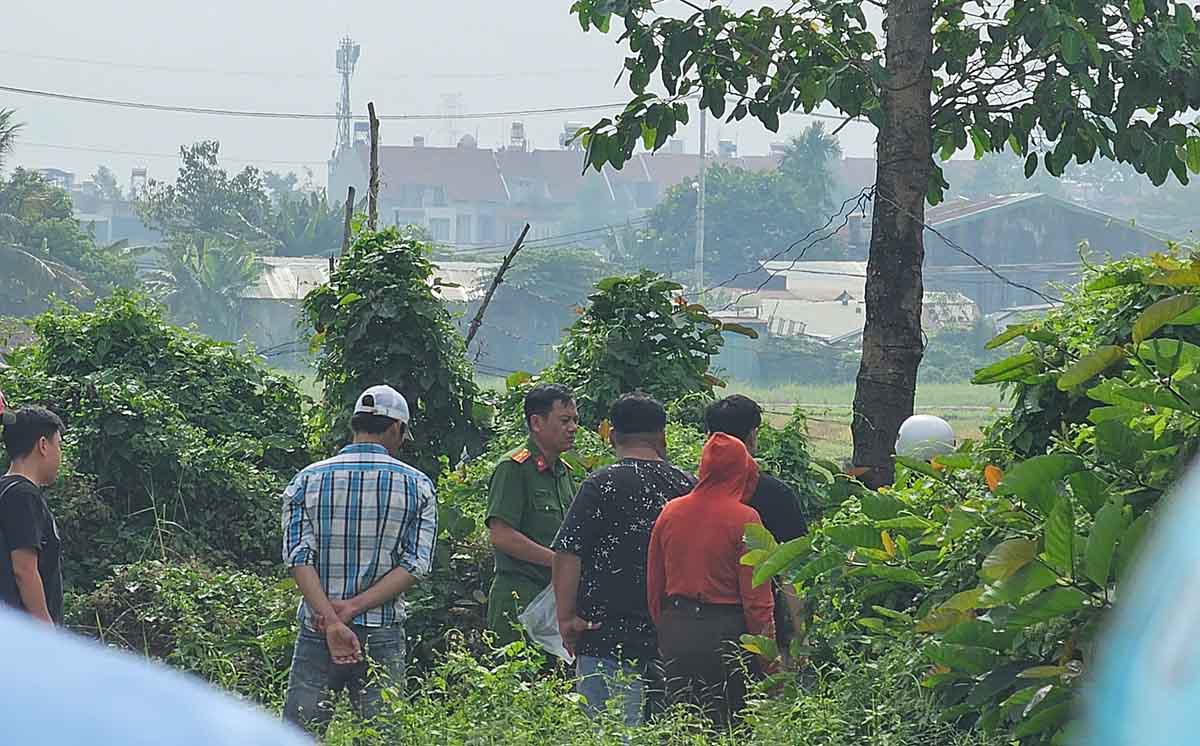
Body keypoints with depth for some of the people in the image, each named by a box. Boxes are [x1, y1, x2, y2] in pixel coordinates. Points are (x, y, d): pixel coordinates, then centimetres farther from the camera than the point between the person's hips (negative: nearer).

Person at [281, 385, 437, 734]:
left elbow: (298, 557, -7)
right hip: (383, 637, -1)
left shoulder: (307, 480, 5)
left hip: (316, 631, 1)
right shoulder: (417, 485, 2)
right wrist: (353, 608, -10)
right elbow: (415, 565, -6)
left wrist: (332, 621, -16)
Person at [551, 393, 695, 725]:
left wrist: (566, 619, -5)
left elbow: (567, 556, -12)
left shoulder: (601, 486, -8)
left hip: (607, 638, -5)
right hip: (672, 642, 5)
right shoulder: (686, 486, 5)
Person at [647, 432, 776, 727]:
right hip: (727, 633, -5)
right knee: (729, 726, 1)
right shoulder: (744, 520, -11)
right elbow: (757, 598, -10)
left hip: (676, 630, 5)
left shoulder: (670, 512, 3)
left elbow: (654, 587, 11)